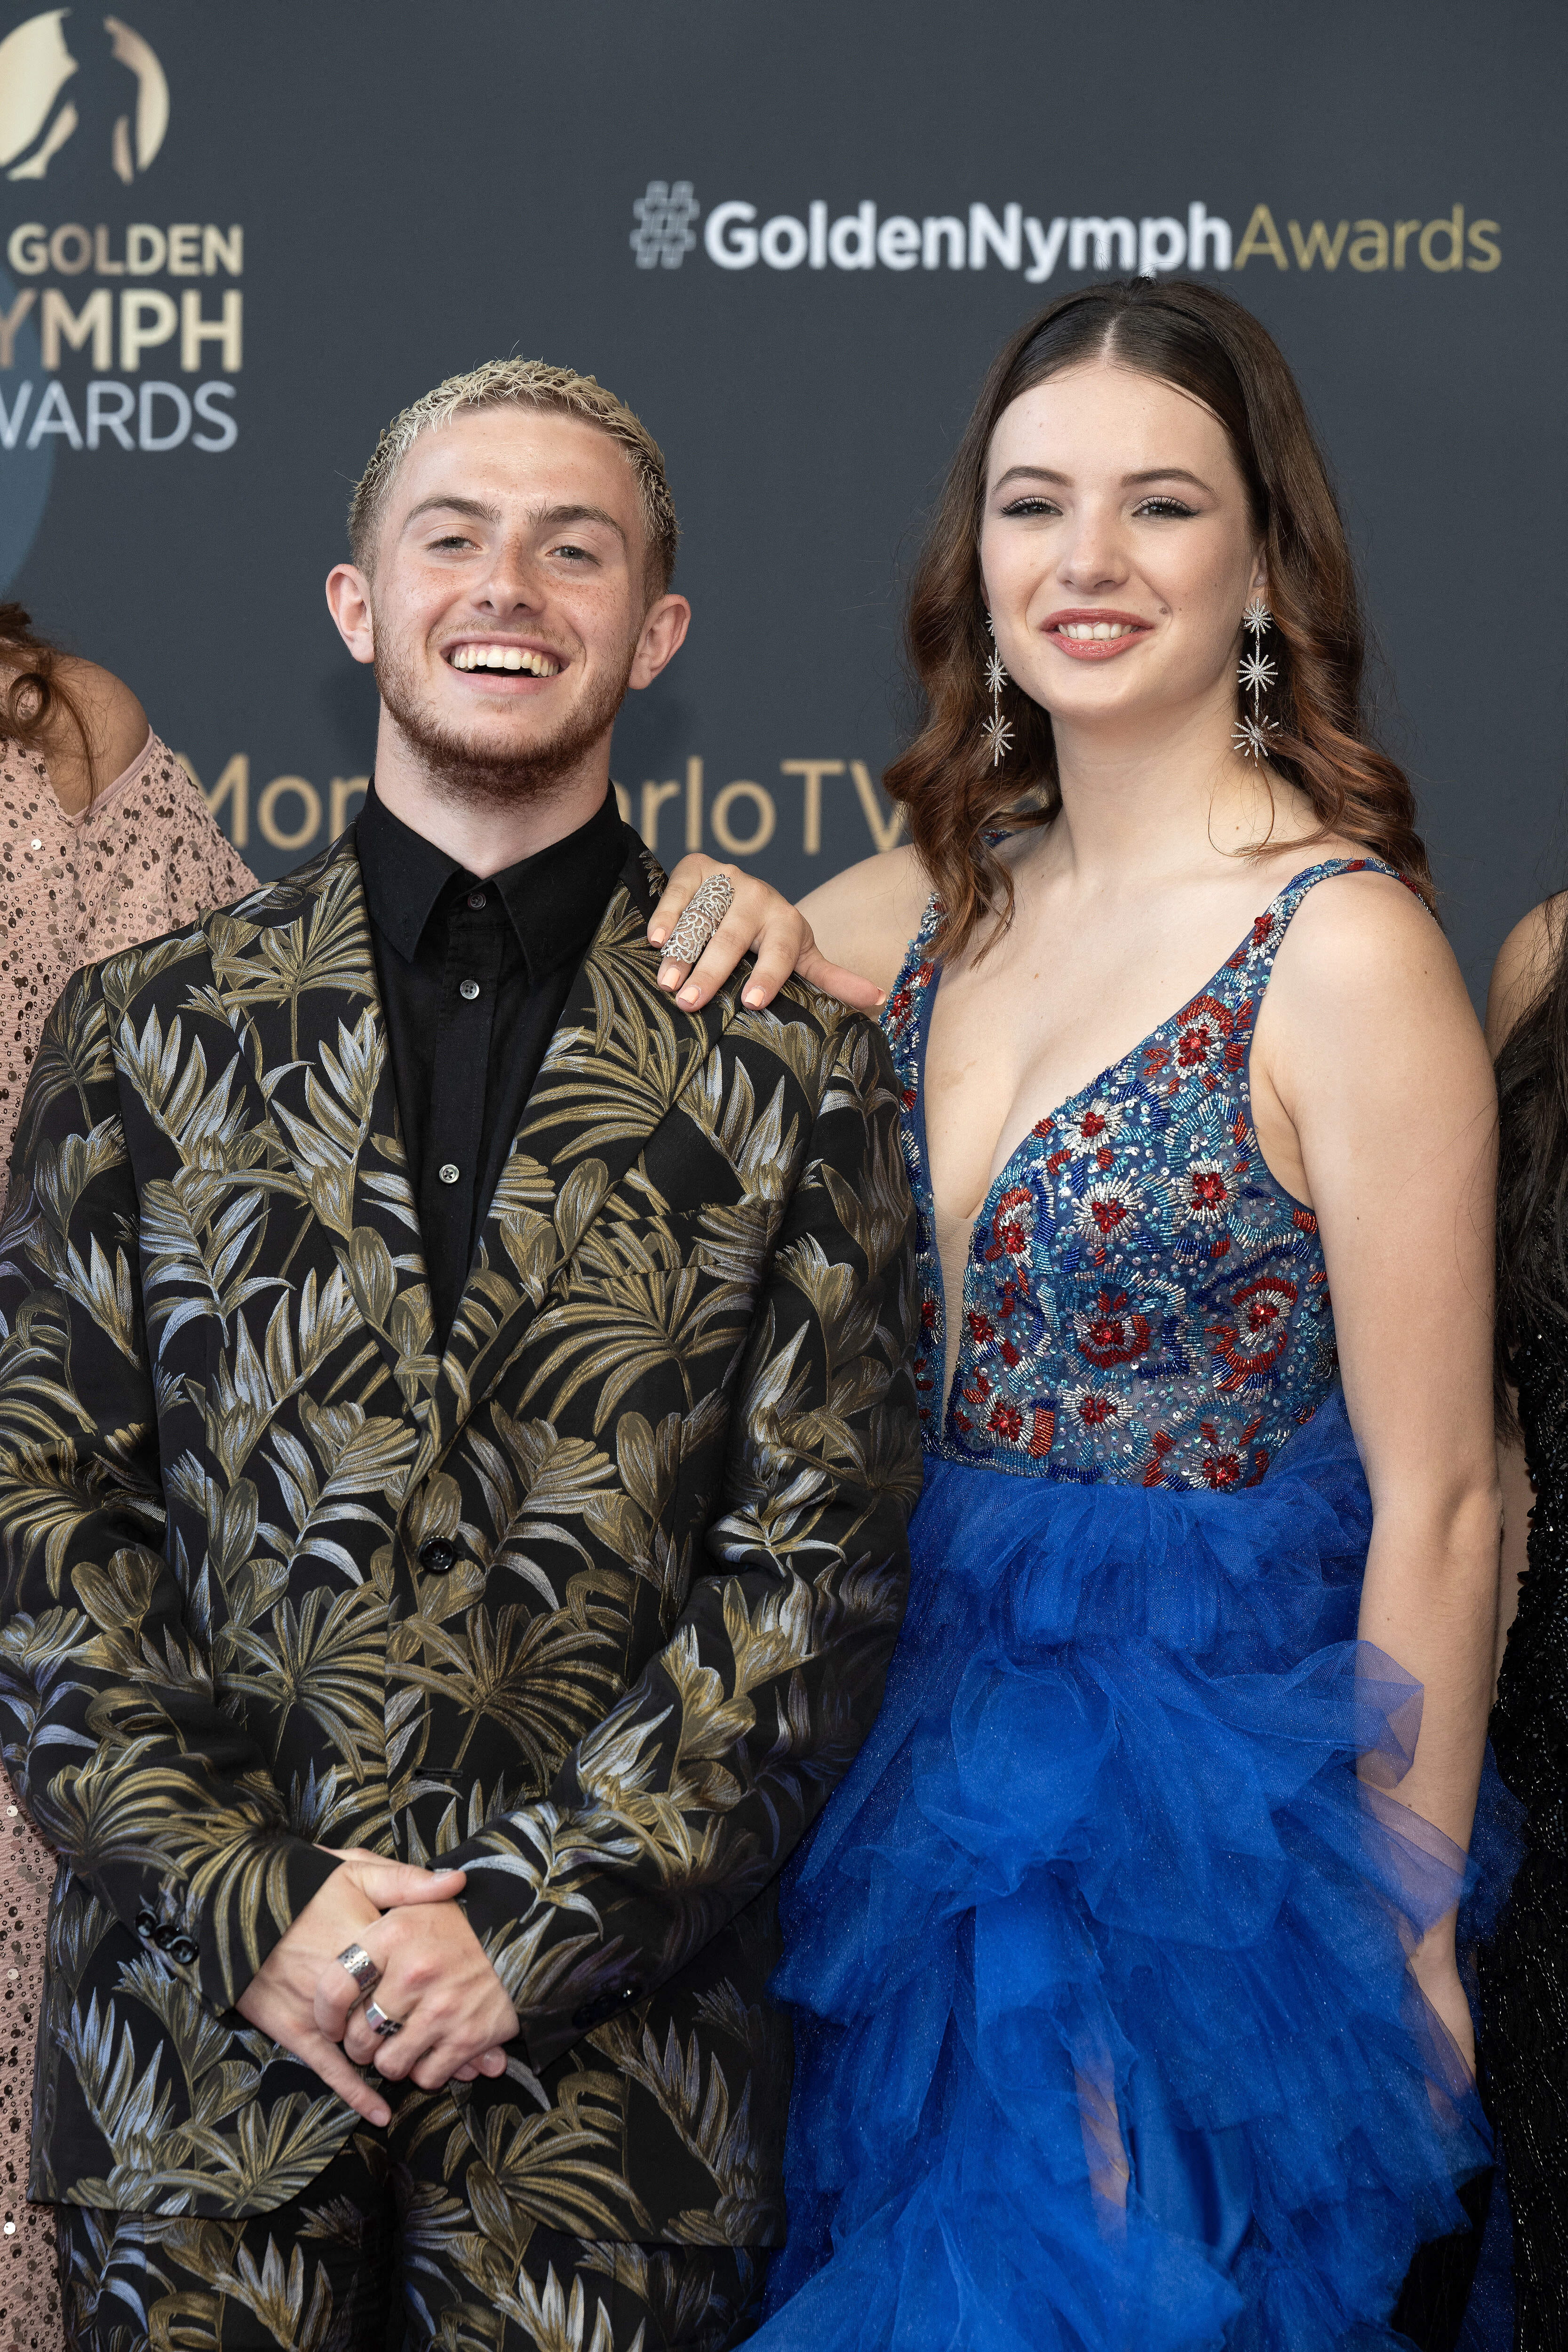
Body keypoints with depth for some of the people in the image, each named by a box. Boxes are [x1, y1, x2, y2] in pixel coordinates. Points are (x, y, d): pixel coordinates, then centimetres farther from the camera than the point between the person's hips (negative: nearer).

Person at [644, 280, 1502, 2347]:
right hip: (939, 1726, 6)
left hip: (1204, 1756, -6)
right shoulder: (957, 891, 2)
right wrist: (738, 928, -8)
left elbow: (1434, 1503, -15)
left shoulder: (1341, 951, -18)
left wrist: (1404, 1935, -11)